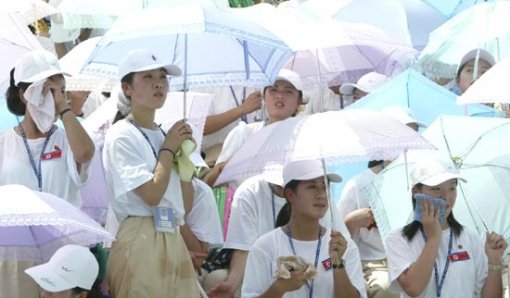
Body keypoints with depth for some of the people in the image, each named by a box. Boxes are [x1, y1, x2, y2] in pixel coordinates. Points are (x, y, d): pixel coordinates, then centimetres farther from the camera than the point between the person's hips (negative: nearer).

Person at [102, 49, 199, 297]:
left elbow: (186, 205, 15)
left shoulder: (164, 135, 17)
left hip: (173, 240, 8)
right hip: (141, 242, -7)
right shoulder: (122, 135, -6)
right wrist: (168, 149, -3)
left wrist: (183, 154, 6)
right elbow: (152, 194, -16)